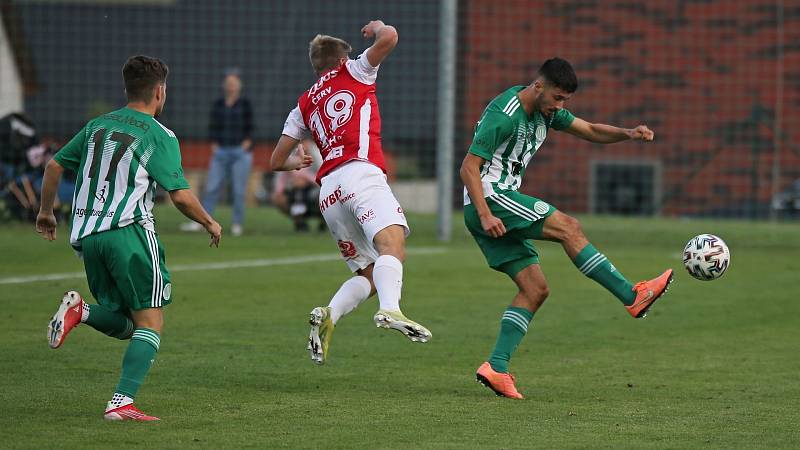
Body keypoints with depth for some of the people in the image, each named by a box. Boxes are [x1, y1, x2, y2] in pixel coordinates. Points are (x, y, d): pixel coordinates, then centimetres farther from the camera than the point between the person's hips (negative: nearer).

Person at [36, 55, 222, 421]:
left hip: (86, 236, 6)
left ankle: (80, 310, -14)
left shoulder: (97, 126, 17)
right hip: (129, 230, -6)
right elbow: (181, 196, -7)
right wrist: (210, 223, 11)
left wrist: (45, 212, 34)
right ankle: (122, 402, -16)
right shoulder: (159, 136, -2)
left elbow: (54, 165, 20)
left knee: (124, 325, 16)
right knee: (151, 322, -1)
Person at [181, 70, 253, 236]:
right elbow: (212, 126, 12)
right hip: (221, 152, 3)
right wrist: (214, 144, 1)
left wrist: (246, 144, -9)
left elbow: (249, 128, 1)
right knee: (212, 187, -1)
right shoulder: (218, 105, 11)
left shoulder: (245, 104, 2)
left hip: (241, 152, -3)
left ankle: (237, 224, 1)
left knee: (239, 190, -4)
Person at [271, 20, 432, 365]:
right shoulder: (353, 72, 18)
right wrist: (378, 27, 27)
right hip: (360, 172, -6)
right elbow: (388, 38, 3)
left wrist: (298, 162, 57)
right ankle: (390, 310, -54)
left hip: (328, 191, 6)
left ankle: (328, 315, -13)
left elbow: (278, 160, 34)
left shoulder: (304, 104, 30)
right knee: (392, 242, -27)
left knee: (370, 273, 12)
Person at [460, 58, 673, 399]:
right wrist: (485, 215, -26)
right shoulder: (504, 114, -17)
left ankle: (496, 367, -3)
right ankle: (632, 297, -18)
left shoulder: (546, 111, 10)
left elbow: (591, 131, 12)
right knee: (567, 227, -19)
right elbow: (468, 167, -18)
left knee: (535, 289, 2)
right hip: (488, 198, -10)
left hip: (502, 202, 10)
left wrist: (628, 134, -8)